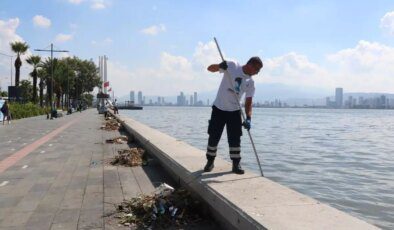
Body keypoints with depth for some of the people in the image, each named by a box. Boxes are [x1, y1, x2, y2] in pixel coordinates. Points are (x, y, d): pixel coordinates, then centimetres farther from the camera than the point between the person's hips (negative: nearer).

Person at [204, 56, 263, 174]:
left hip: (234, 111, 3)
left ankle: (236, 164, 15)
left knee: (235, 138, 2)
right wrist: (220, 66, -34)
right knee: (214, 137, 3)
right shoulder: (232, 66, -10)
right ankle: (210, 161, 21)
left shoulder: (250, 82, 0)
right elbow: (210, 68, -11)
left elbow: (248, 102, 0)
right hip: (219, 108, -3)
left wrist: (248, 118, -15)